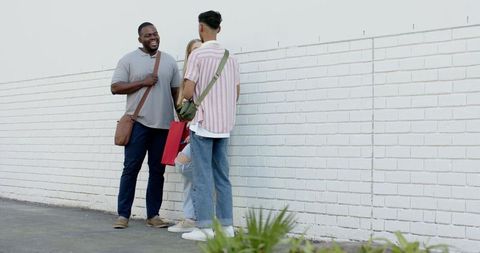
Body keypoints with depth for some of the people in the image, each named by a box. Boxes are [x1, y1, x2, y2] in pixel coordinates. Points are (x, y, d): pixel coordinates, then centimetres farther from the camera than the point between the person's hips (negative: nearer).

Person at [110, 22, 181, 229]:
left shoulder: (169, 61, 13)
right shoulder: (129, 60, 3)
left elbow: (176, 91, 14)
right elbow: (115, 87, -3)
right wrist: (143, 82, -11)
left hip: (163, 124, 3)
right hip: (138, 123, -3)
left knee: (157, 171, 6)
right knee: (131, 169, -1)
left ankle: (153, 215, 14)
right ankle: (123, 215, 6)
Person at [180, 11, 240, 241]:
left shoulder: (198, 55, -8)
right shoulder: (230, 57, 9)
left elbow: (188, 93, -12)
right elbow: (236, 94, 13)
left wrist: (186, 96, 11)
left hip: (203, 123, -6)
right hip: (224, 124, 6)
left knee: (203, 177, -2)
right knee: (222, 176, 10)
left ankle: (204, 227, -1)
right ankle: (226, 225, 12)